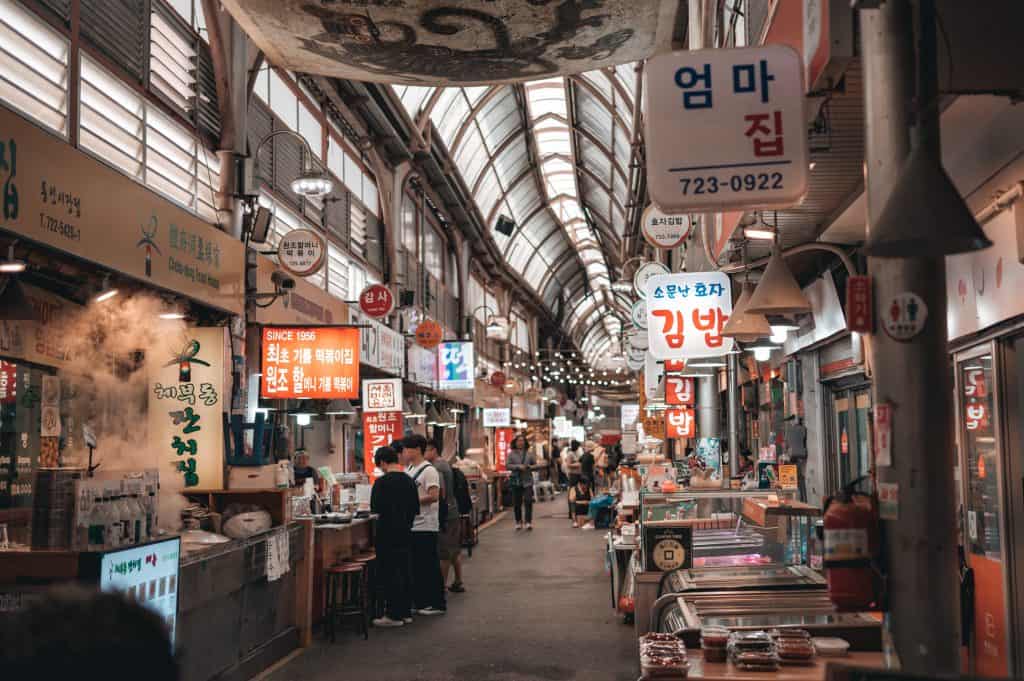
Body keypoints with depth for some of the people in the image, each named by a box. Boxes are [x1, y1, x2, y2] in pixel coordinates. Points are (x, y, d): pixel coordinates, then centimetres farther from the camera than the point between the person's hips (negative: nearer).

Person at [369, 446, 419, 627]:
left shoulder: (382, 482, -14)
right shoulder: (409, 481, 6)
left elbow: (375, 508, -14)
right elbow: (416, 508, 10)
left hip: (388, 533, -7)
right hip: (405, 532, 7)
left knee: (389, 573, -1)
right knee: (404, 571, 12)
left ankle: (394, 615, 1)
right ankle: (406, 612, 18)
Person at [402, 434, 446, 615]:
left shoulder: (428, 470, -12)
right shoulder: (408, 470, 14)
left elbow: (434, 496, -21)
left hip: (425, 526, -8)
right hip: (411, 525, 8)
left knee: (430, 566, -1)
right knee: (415, 566, 13)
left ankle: (436, 604, 6)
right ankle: (420, 602, 21)